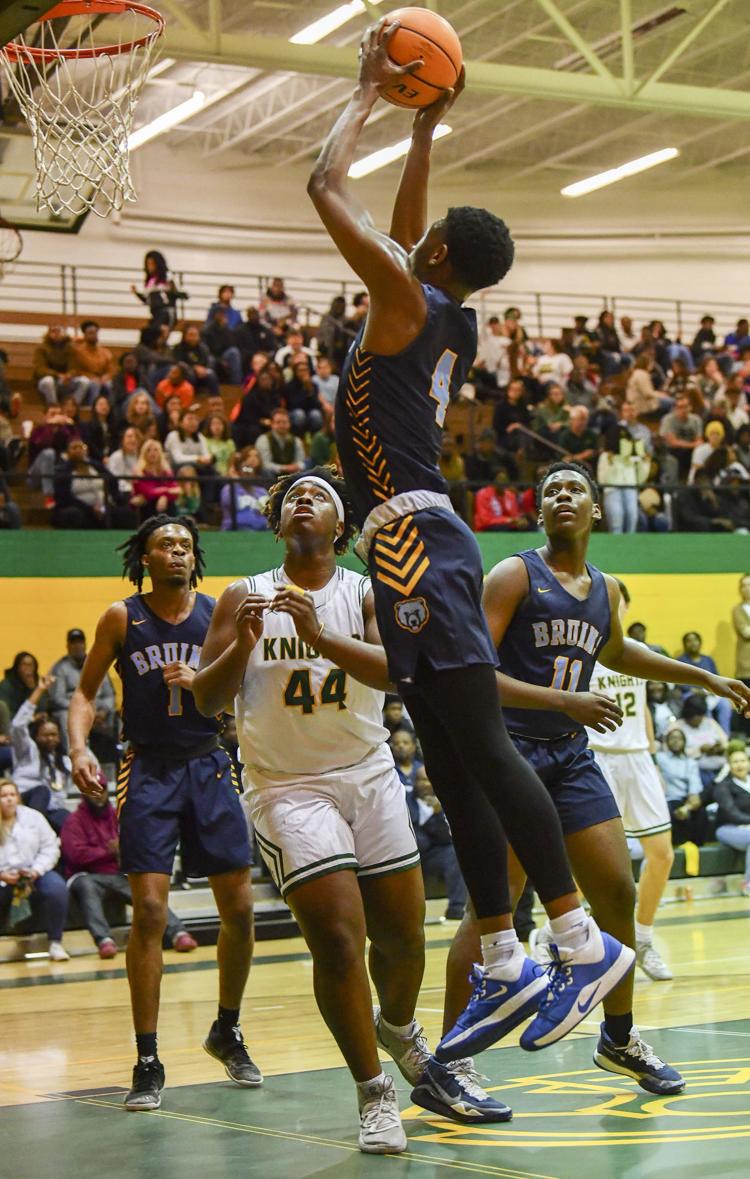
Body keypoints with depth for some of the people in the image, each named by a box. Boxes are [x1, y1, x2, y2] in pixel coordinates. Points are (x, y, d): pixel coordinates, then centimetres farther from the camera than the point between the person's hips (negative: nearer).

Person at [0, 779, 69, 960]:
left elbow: (50, 847, 4)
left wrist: (36, 871, -12)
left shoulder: (33, 817, 10)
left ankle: (55, 942, -17)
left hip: (34, 874, 1)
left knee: (56, 888, -29)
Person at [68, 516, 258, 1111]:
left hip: (210, 766, 3)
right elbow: (86, 691, 3)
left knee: (240, 909, 4)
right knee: (149, 911, -11)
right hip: (149, 771, -2)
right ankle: (148, 1062, -1)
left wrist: (201, 682, -15)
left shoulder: (219, 615, 2)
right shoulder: (122, 618, -2)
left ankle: (227, 1033, 26)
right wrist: (79, 748, -15)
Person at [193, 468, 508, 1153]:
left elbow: (398, 670, -18)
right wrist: (242, 645, -21)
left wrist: (318, 634, -31)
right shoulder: (245, 598, 1)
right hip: (286, 785, -2)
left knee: (404, 932, 9)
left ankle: (398, 1029, 42)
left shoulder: (368, 593, 0)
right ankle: (375, 1095, 0)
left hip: (369, 776, 2)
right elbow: (207, 701, -2)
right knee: (338, 937, -14)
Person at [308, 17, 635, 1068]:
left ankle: (584, 941, -15)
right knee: (454, 769, 7)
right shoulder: (453, 321, 18)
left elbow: (326, 190, -3)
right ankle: (504, 968, 8)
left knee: (482, 750, -14)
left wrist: (373, 91, 8)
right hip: (416, 547, 10)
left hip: (417, 539, -10)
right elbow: (401, 226, 37)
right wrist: (424, 128, 37)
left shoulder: (408, 300, -5)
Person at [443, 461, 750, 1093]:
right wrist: (566, 701, -26)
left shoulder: (605, 590, 12)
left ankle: (619, 1039, 26)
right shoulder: (515, 576, -8)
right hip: (512, 752, -7)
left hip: (571, 756, 7)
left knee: (618, 892, 8)